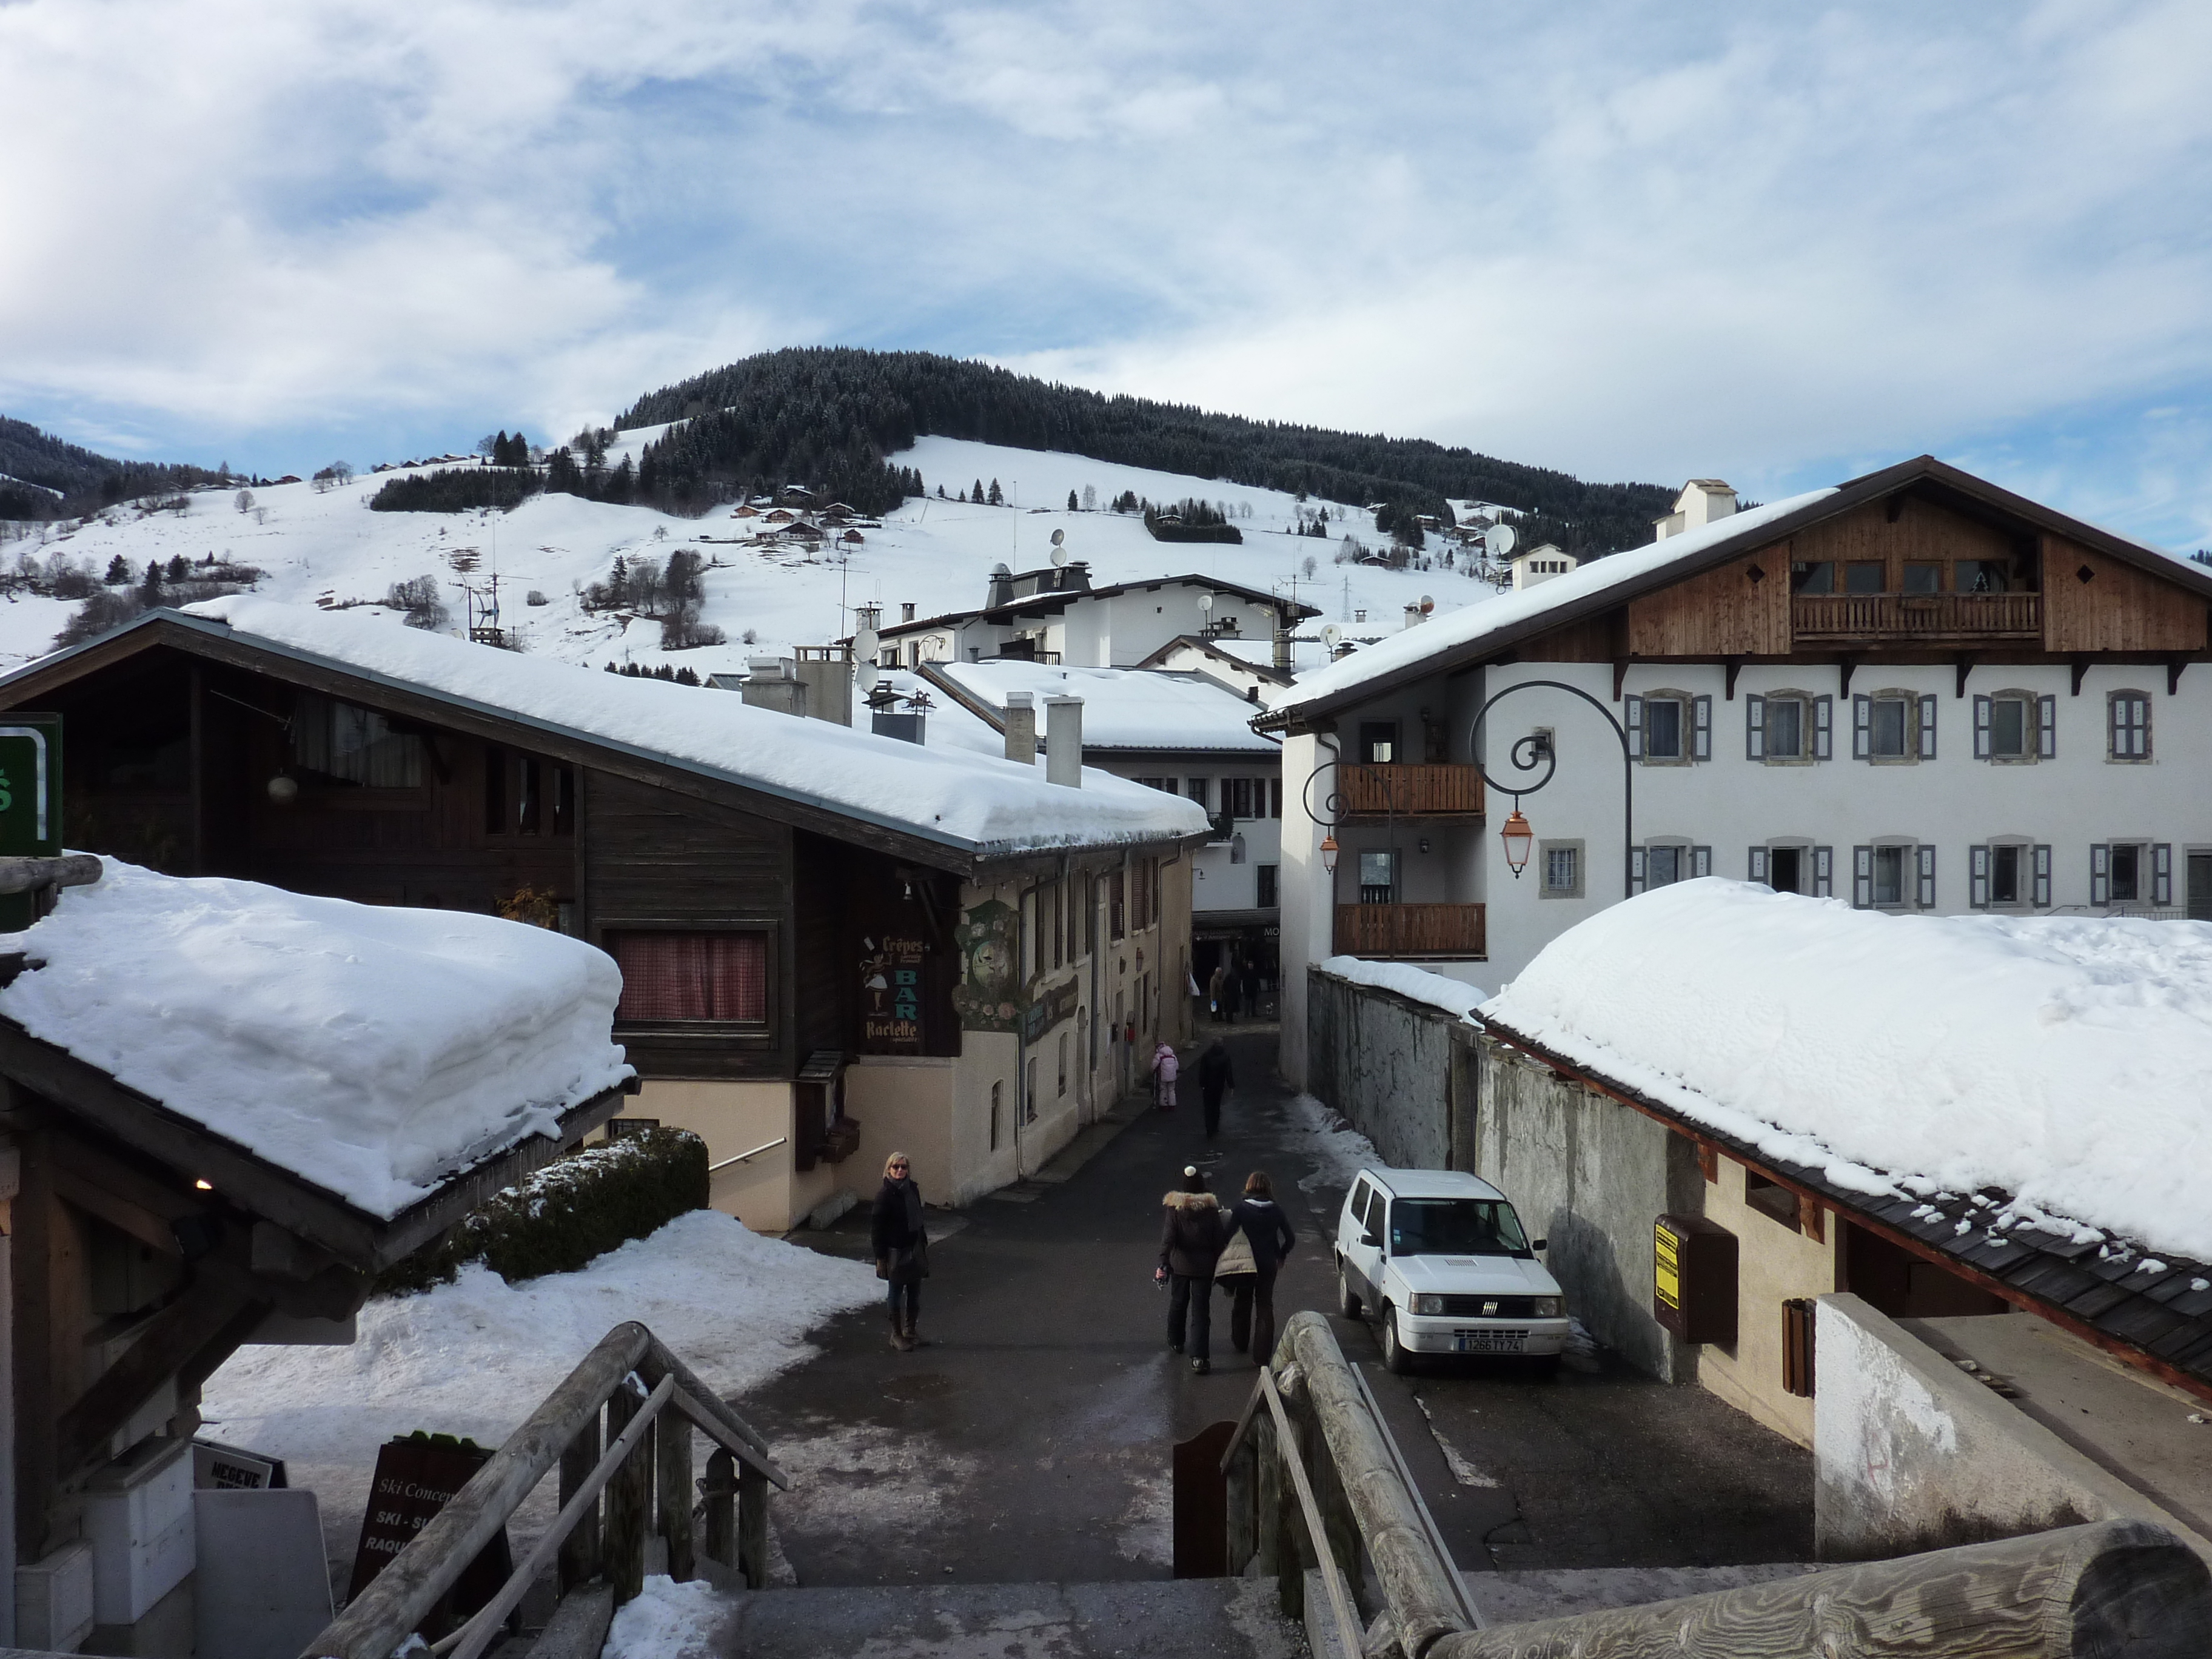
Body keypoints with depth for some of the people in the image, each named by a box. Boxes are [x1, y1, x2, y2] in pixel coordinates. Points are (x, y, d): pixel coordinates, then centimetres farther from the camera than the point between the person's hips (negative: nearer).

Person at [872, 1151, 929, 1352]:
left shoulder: (913, 1190, 4)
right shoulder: (885, 1195, -15)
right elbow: (878, 1229, -13)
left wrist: (924, 1243, 15)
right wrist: (880, 1258, -14)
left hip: (915, 1249, 6)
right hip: (896, 1252, -6)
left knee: (914, 1291, 13)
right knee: (897, 1292, 6)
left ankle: (911, 1331, 27)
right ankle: (896, 1335, 18)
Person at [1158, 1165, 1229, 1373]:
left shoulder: (1173, 1207, -9)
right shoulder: (1211, 1207, -8)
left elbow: (1168, 1236, -17)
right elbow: (1219, 1239, -4)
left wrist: (1163, 1263, -19)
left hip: (1180, 1265, 1)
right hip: (1204, 1267, -1)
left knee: (1178, 1303, 22)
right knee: (1201, 1310, 0)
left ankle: (1175, 1343, 39)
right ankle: (1199, 1358, -8)